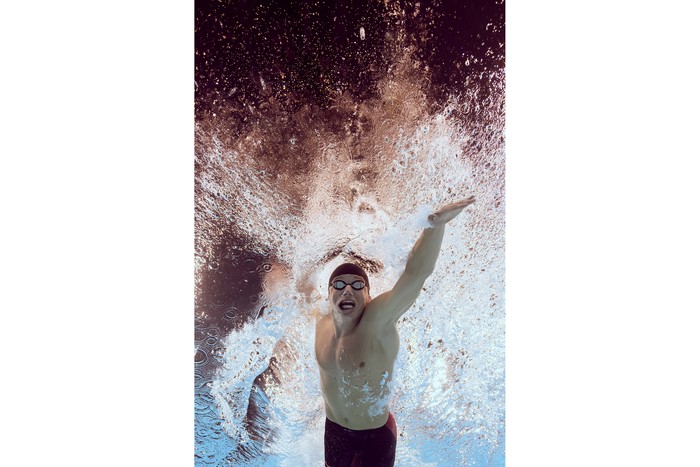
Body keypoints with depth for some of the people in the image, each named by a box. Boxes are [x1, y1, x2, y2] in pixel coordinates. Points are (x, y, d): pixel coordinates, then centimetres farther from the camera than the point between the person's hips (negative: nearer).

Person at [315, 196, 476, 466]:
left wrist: (436, 225, -56)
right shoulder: (321, 325, -12)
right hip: (334, 430, 5)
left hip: (375, 436, -5)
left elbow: (416, 274, -45)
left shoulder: (377, 321, -31)